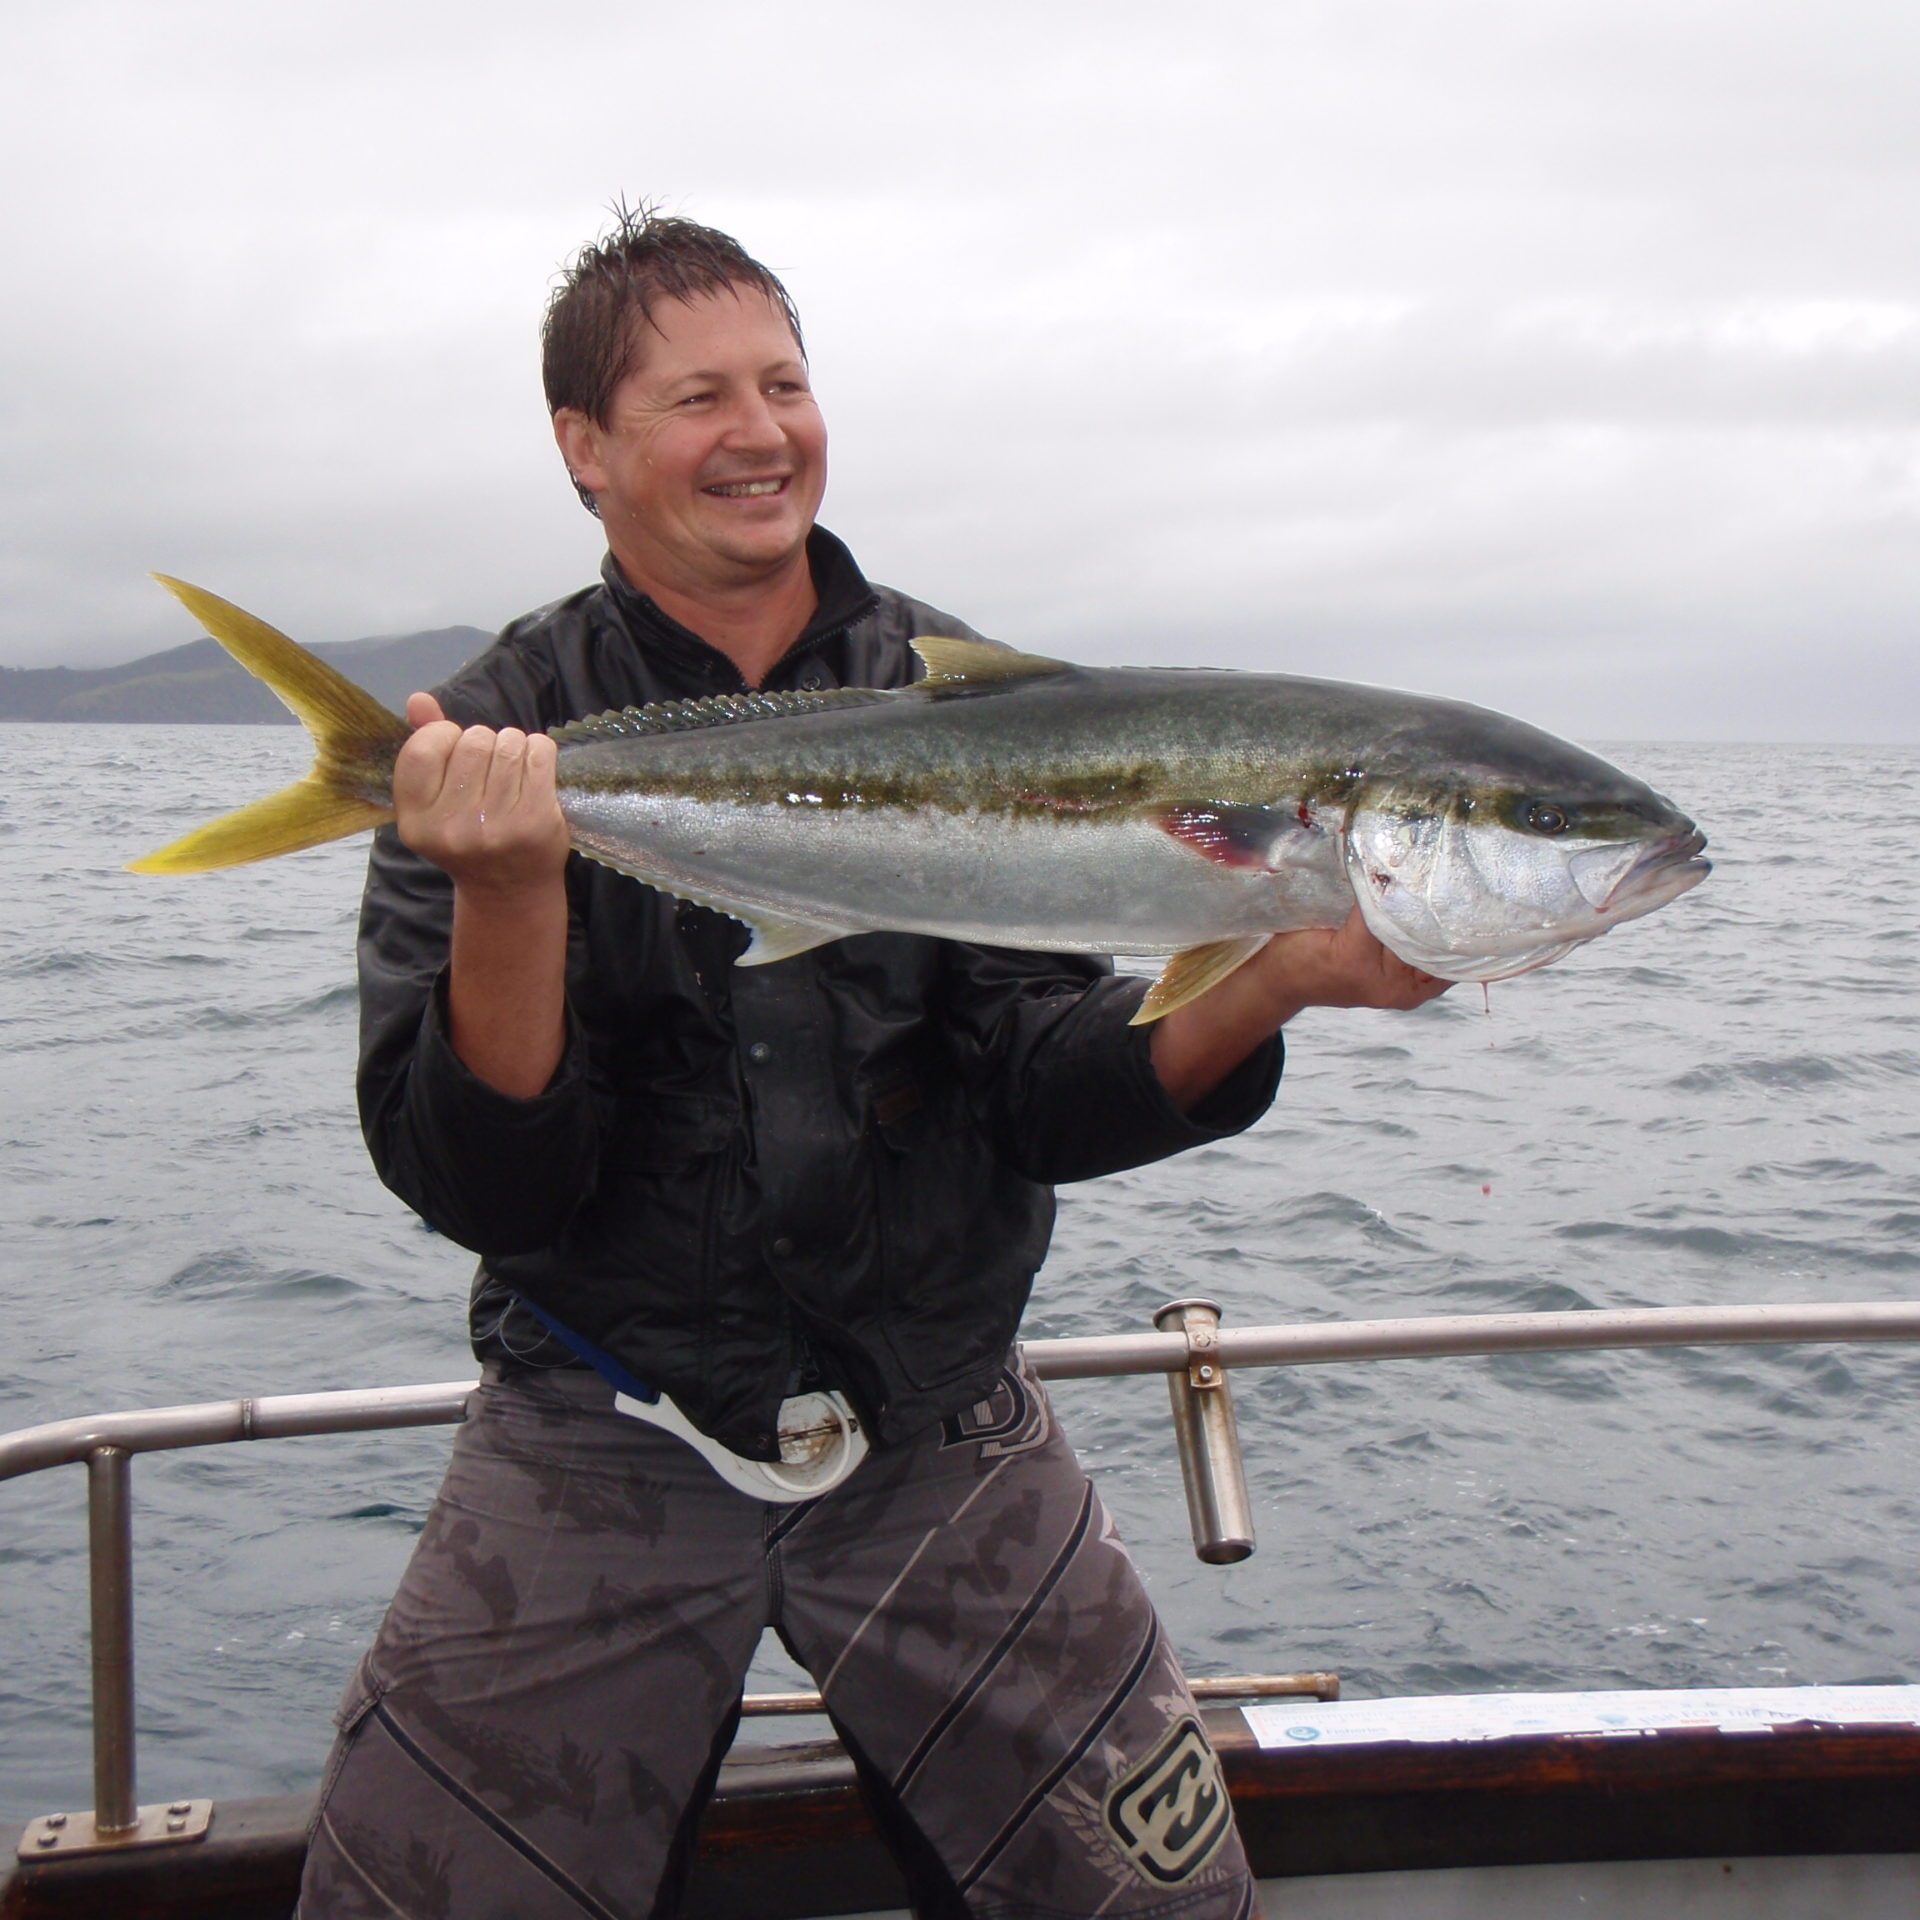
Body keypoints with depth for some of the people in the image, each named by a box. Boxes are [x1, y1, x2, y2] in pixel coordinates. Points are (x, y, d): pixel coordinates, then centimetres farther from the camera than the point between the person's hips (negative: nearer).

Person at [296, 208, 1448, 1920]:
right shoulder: (498, 743, -7)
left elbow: (1046, 1100, -8)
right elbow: (485, 1195, -15)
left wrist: (1270, 986, -27)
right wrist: (506, 895, -32)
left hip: (939, 1437, 2)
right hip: (608, 1445, -1)